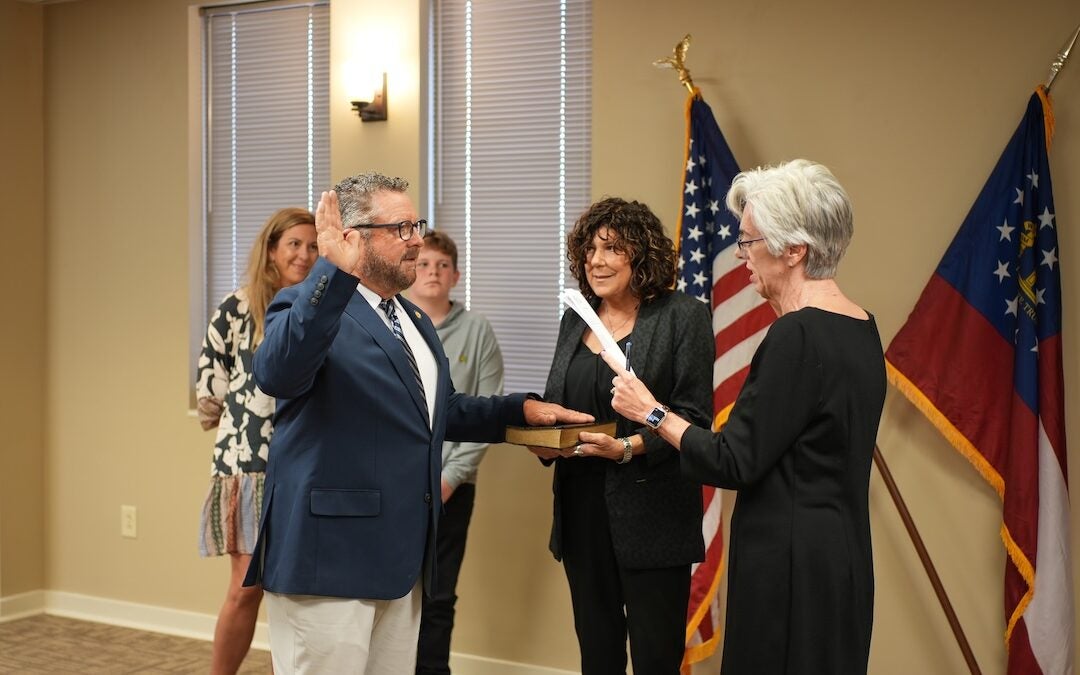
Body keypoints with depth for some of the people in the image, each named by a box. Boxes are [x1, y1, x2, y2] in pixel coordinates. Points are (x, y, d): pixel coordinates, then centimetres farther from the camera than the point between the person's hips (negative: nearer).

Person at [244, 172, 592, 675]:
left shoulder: (414, 320, 17)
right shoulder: (311, 307, -11)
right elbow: (276, 374, -33)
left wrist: (521, 409, 15)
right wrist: (333, 270, -41)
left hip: (402, 557, 9)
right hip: (327, 556, -8)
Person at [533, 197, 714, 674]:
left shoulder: (683, 317, -6)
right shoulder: (575, 318, 13)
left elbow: (694, 416, -11)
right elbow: (552, 403, 18)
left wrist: (629, 448, -24)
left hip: (651, 515, -6)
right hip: (581, 512, 6)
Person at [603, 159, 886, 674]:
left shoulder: (797, 335, -20)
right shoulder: (861, 329, 8)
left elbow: (733, 463, -17)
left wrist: (653, 413, -5)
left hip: (790, 566, -9)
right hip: (840, 557, 9)